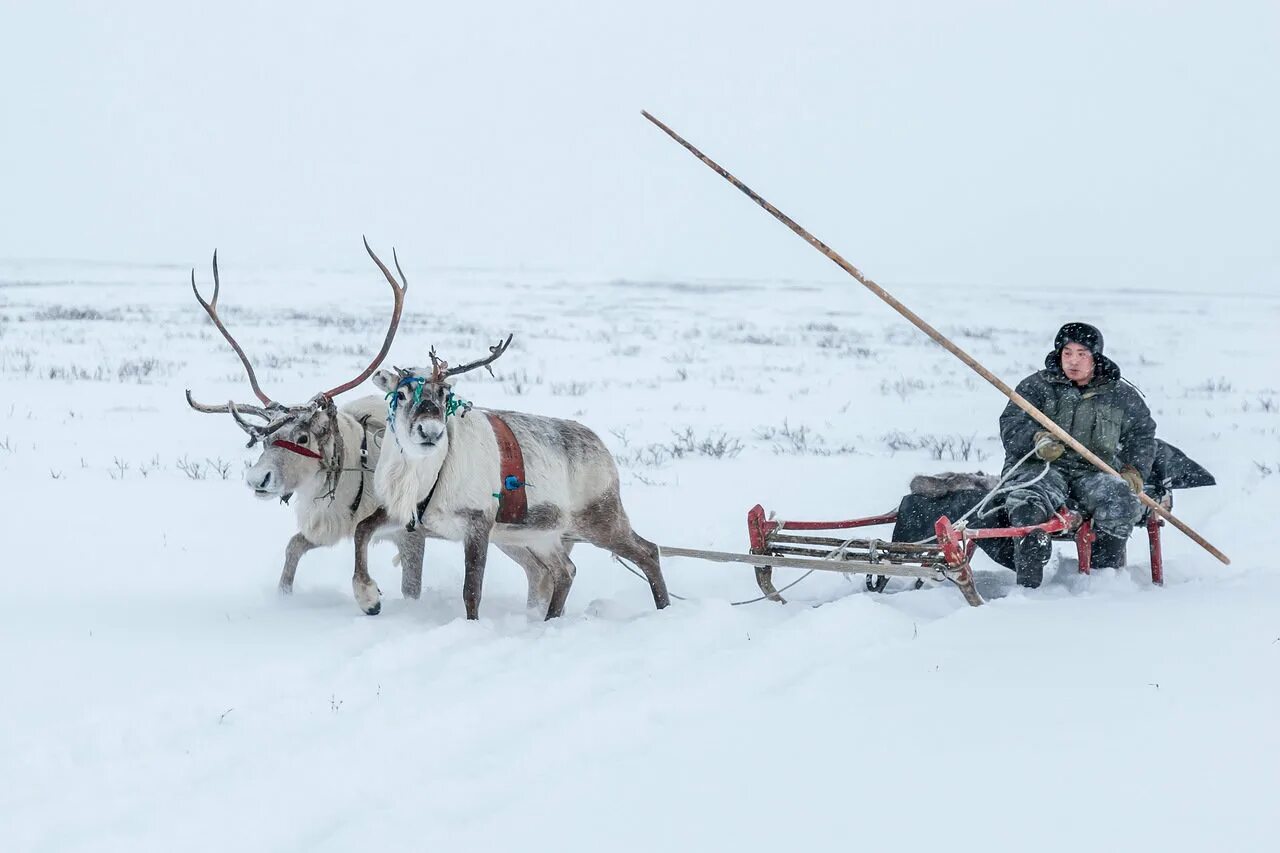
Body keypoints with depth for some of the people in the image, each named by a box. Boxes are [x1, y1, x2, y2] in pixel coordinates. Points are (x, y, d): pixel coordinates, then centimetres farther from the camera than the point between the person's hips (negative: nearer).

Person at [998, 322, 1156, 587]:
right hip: (1039, 467, -2)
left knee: (1122, 503, -31)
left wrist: (1133, 471, 5)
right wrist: (1037, 438, -23)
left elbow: (1142, 434, 23)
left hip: (1094, 472, 2)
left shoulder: (1121, 395, 15)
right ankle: (1028, 585, -33)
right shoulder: (1037, 386, 10)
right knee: (1026, 505, -36)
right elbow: (1012, 425, -1)